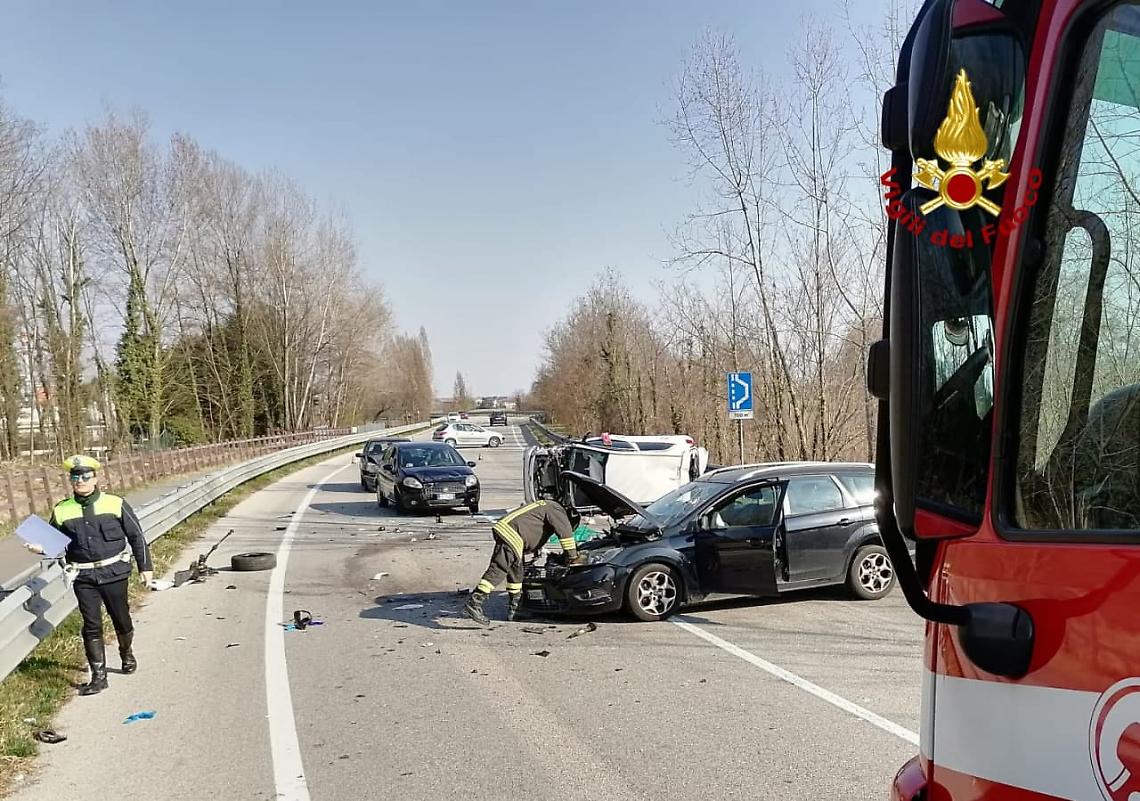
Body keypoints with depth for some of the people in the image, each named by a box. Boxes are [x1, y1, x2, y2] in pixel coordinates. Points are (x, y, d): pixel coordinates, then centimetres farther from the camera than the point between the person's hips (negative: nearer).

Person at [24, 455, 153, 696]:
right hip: (83, 577, 1)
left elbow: (136, 536, 1)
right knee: (91, 626, 1)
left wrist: (145, 566, 2)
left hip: (114, 572, -1)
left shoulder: (115, 504, -6)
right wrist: (41, 548, -11)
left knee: (121, 619, 13)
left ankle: (127, 654, 41)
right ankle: (98, 677, 9)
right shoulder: (61, 511, 0)